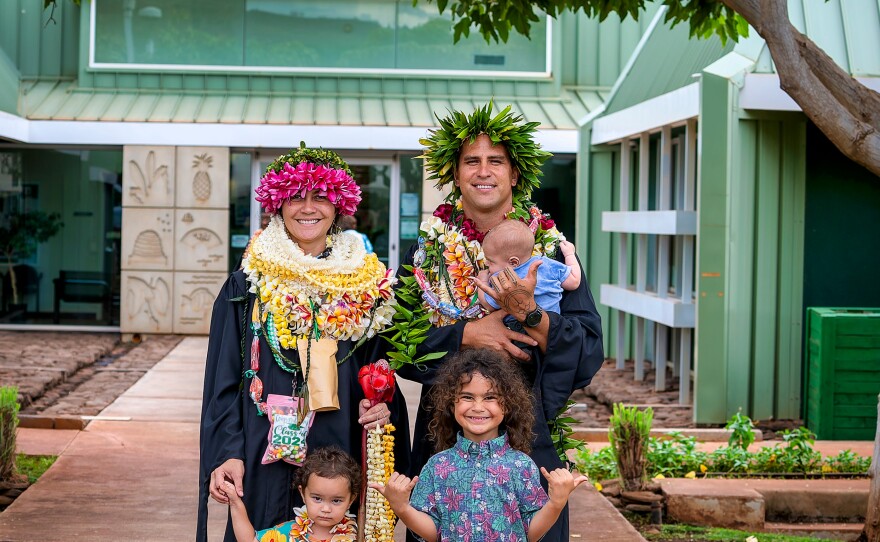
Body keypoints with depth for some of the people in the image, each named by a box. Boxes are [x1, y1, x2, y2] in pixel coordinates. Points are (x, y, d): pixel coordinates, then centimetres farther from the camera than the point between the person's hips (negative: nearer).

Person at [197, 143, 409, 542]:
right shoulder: (246, 287, 2)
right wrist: (227, 452, -12)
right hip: (267, 455, -1)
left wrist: (382, 407, -5)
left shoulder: (366, 284, 7)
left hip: (340, 450, 2)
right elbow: (224, 381, 0)